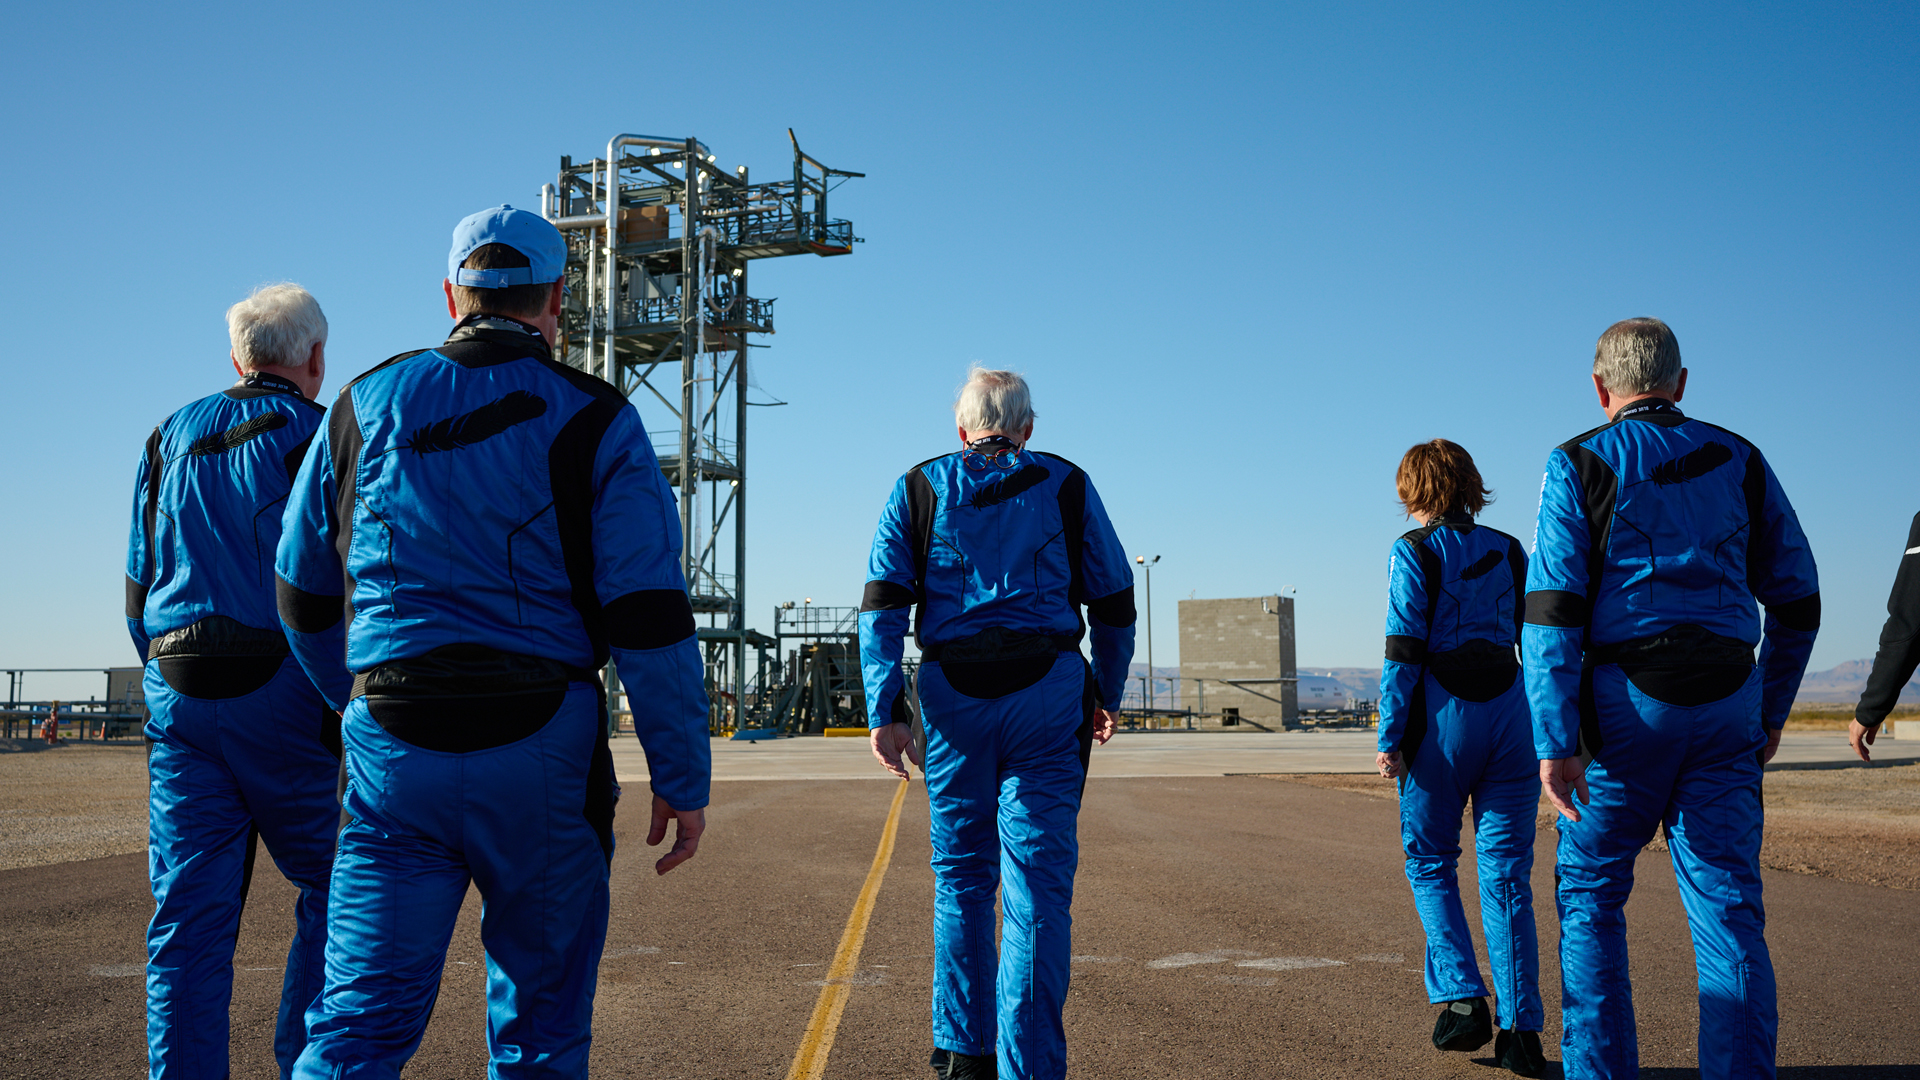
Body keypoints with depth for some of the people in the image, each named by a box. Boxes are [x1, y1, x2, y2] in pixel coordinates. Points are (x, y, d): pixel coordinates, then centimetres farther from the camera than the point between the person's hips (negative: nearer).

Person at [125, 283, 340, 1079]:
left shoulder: (169, 440, 15)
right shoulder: (319, 437, -3)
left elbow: (138, 588, 17)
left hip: (178, 693, 5)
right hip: (284, 691, -5)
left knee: (189, 917, 5)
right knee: (335, 893, 9)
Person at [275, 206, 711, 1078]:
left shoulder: (364, 406, 8)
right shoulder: (593, 423, -3)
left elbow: (303, 597, 15)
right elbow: (649, 619, -9)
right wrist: (681, 780, -4)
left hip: (392, 745, 2)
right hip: (541, 747, -2)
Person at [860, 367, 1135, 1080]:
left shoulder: (918, 490, 11)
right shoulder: (1066, 486, 10)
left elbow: (882, 605, 0)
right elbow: (1114, 602, 10)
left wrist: (884, 710, -3)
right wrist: (1108, 695, 21)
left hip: (951, 697, 2)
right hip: (1047, 688, -1)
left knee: (961, 877, 13)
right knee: (1038, 882, -2)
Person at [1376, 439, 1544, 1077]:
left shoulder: (1414, 551, -2)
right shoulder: (1509, 552, 12)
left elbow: (1403, 650, -9)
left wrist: (1390, 737, -7)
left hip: (1443, 713, -4)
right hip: (1511, 711, 4)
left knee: (1430, 863, 12)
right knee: (1506, 871, 5)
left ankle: (1462, 998, -1)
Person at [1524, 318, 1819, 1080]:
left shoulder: (1579, 465, -1)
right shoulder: (1739, 462, 12)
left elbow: (1552, 611, -11)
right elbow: (1797, 601, 13)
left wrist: (1554, 741, -14)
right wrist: (1771, 710, 23)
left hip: (1624, 703, -3)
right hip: (1725, 703, 3)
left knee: (1589, 895, 9)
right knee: (1728, 906, 2)